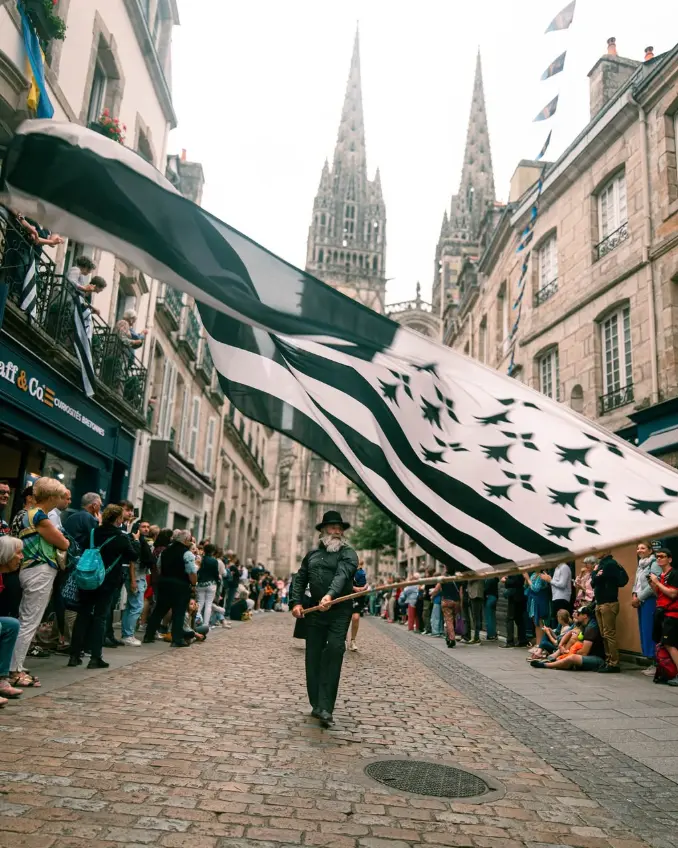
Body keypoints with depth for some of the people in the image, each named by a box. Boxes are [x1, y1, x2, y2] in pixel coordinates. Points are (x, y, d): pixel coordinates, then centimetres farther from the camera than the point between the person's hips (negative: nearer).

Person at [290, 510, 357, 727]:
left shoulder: (348, 553, -3)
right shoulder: (312, 554, 14)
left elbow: (342, 575, -21)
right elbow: (300, 580, 15)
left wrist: (330, 595, -38)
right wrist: (296, 602, -1)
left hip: (339, 612, -5)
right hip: (314, 611, 5)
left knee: (334, 654, -13)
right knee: (313, 657, 8)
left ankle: (326, 708, -10)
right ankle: (317, 704, 21)